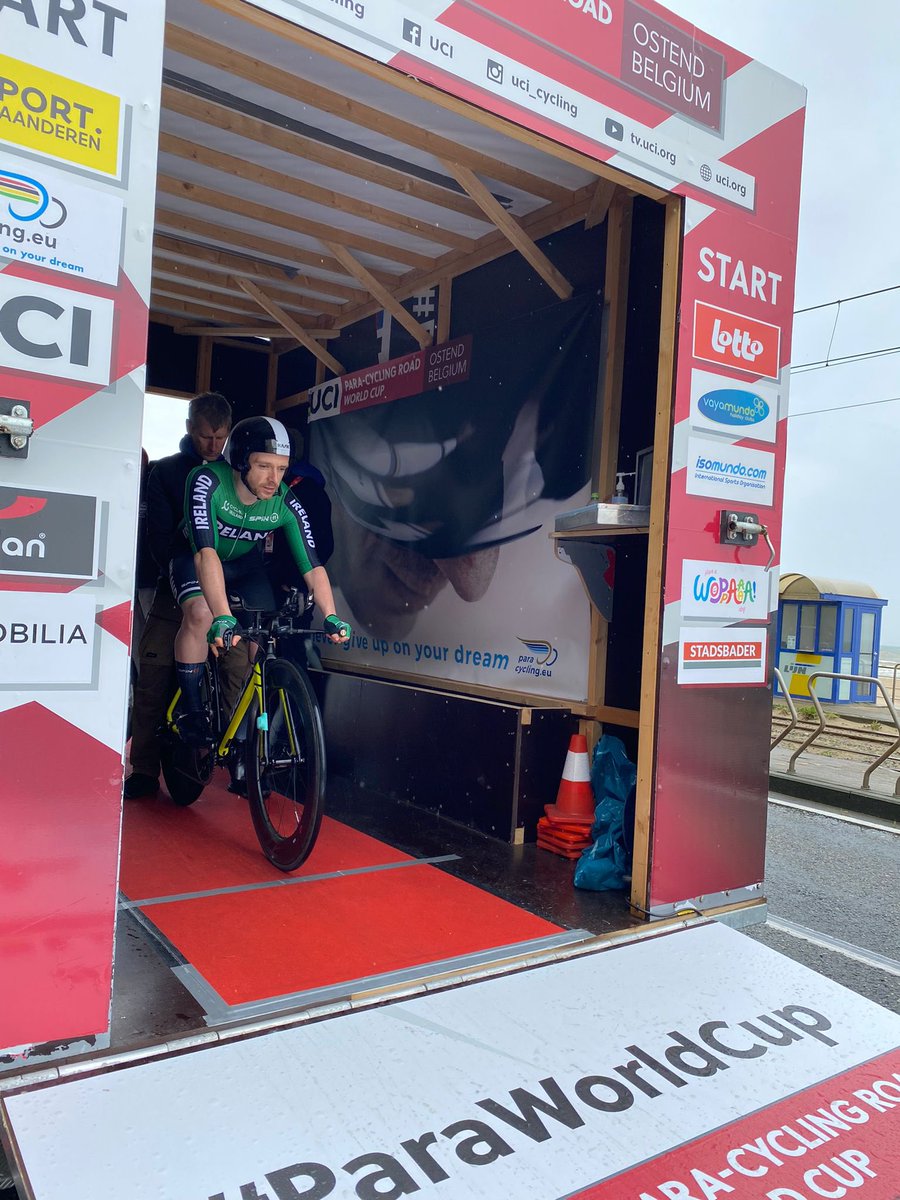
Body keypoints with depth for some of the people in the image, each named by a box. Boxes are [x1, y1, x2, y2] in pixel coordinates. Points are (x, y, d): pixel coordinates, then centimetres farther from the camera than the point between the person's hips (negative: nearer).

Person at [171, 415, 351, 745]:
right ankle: (191, 707, -12)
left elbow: (312, 566, -25)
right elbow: (206, 553, -45)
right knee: (201, 613, -31)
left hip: (245, 563, 3)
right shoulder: (207, 482, -35)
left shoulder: (286, 505, -24)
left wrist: (331, 617, -39)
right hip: (194, 559, -3)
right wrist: (223, 618, -57)